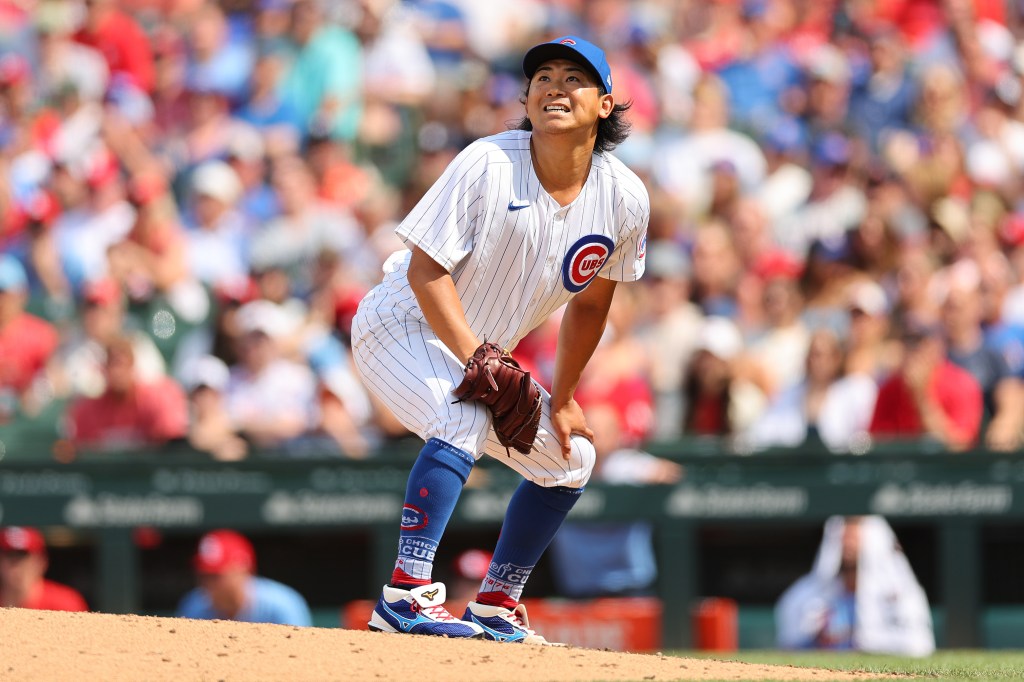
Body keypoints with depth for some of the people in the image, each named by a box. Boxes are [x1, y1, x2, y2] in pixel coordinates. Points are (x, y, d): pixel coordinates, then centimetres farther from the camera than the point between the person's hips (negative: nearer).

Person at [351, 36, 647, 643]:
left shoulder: (625, 199, -10)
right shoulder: (487, 166, -25)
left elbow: (590, 301, 4)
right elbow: (427, 271, -24)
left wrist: (562, 402, 7)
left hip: (479, 348, 7)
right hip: (400, 324, -7)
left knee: (570, 456, 9)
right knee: (466, 419, -32)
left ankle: (496, 608, 19)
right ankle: (405, 594, -35)